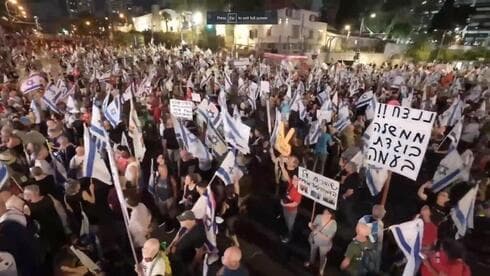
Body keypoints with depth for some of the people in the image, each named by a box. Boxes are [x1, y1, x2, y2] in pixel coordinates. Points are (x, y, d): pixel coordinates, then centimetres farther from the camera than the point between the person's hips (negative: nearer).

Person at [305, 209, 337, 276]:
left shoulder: (333, 225, -32)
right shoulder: (319, 217, -26)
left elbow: (328, 238, -25)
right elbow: (313, 227, -9)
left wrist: (318, 233, -37)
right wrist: (311, 226, -32)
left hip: (324, 244, -2)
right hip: (314, 239, 2)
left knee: (322, 257, 26)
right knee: (312, 252, 31)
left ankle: (321, 269, 58)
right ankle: (310, 262, 64)